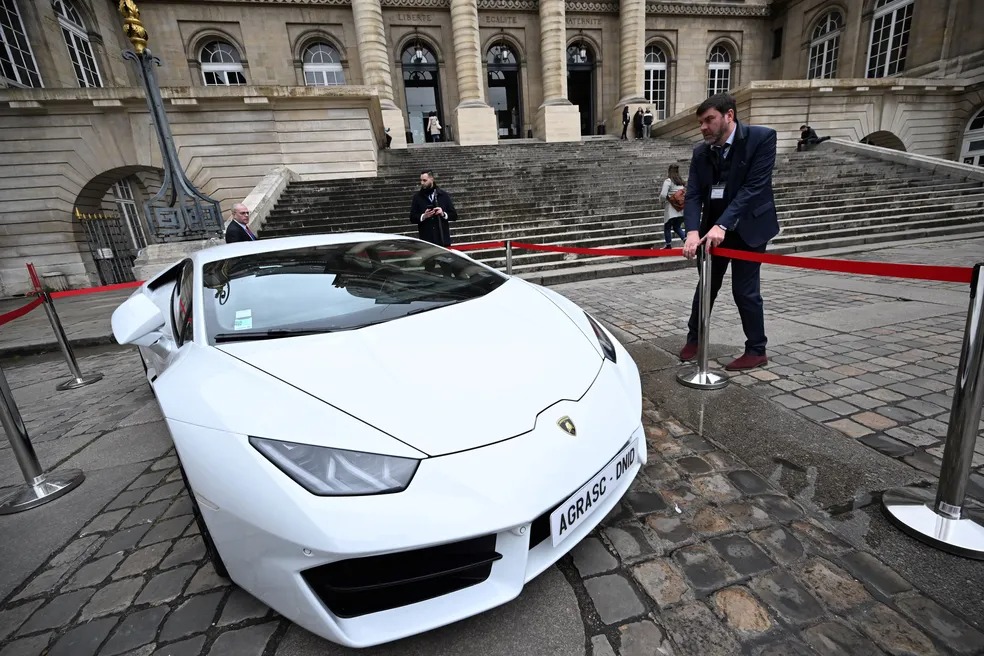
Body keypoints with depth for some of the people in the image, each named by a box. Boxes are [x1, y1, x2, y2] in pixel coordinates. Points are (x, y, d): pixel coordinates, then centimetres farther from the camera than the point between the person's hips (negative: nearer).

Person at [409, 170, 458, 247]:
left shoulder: (444, 195, 8)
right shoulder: (417, 197, 6)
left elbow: (454, 215, 7)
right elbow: (412, 218, 4)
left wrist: (443, 214, -11)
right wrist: (423, 216, -15)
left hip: (443, 240, 1)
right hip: (426, 241, -1)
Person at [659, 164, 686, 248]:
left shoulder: (668, 181, -7)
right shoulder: (682, 182, 11)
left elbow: (663, 195, -16)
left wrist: (661, 200, 4)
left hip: (671, 210, -6)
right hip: (682, 210, 6)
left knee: (667, 227, 10)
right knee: (677, 227, 20)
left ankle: (668, 245, 12)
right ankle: (686, 240, 1)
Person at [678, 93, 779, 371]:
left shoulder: (762, 137, -13)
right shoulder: (701, 151, -1)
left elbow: (754, 187, -22)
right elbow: (693, 194, -9)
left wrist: (723, 225, -32)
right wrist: (693, 230, -26)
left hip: (748, 227, -4)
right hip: (714, 228, 4)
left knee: (744, 291, -2)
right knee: (706, 286, 11)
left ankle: (756, 350, 15)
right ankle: (694, 338, 26)